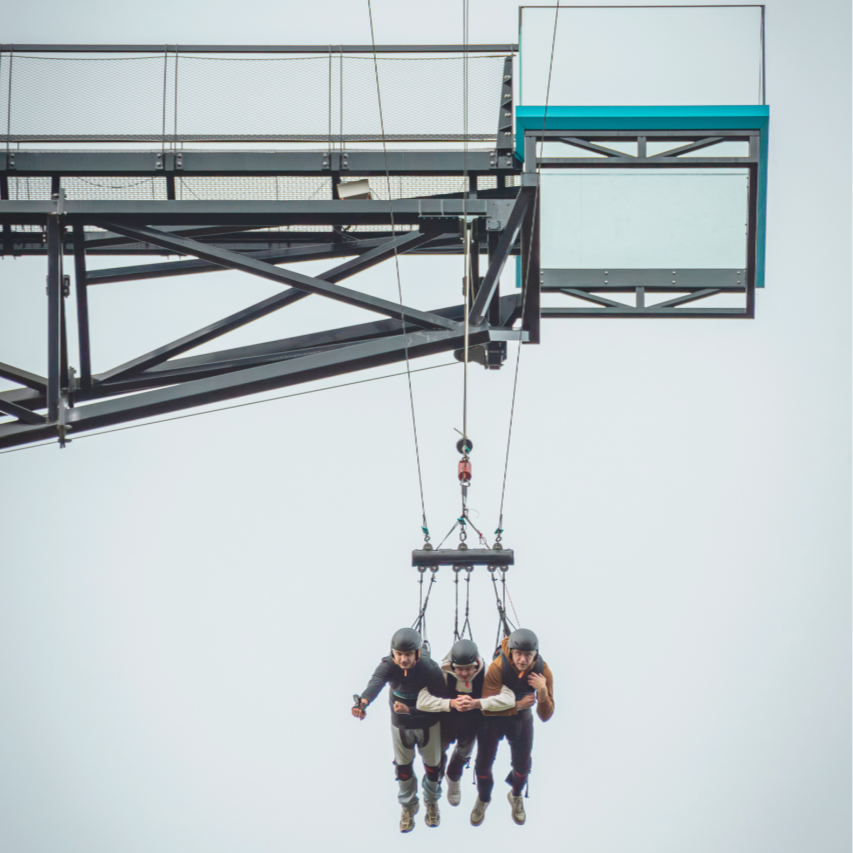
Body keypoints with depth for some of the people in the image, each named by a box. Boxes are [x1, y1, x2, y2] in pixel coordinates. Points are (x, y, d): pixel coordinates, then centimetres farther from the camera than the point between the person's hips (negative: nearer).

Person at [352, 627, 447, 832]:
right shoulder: (388, 666, -27)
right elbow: (375, 683, -48)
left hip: (428, 724, -1)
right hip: (400, 724, 1)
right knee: (403, 767, 17)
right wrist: (363, 701, -70)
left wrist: (409, 710, -41)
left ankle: (432, 802, 47)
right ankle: (408, 806, 41)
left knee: (432, 765, 18)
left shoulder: (431, 669, -31)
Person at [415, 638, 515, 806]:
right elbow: (422, 701, -42)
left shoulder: (487, 673, -34)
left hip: (471, 727, 2)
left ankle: (453, 779, 63)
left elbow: (509, 698, -42)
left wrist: (477, 703, -51)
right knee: (438, 755, 25)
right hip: (445, 724, -2)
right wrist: (451, 703, -54)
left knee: (463, 756, 30)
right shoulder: (442, 672, -37)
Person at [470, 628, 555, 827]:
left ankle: (516, 796, 45)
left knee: (522, 765, 12)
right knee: (484, 762, 8)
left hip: (521, 719, 2)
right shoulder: (497, 667, -35)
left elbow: (545, 716, -22)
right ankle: (483, 799, 39)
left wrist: (543, 692, -41)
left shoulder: (543, 671, -26)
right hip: (493, 719, -2)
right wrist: (517, 705, -37)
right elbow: (487, 707, -30)